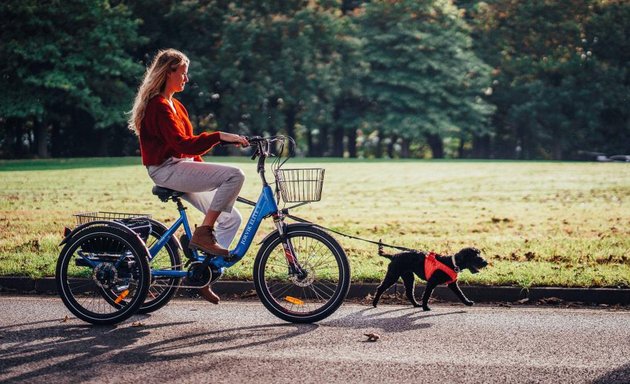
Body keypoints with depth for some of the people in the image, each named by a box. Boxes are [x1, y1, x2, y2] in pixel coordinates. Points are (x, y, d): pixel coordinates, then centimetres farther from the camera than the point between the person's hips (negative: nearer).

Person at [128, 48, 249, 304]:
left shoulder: (174, 106, 20)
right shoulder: (159, 105, -12)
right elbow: (181, 143, -24)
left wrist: (206, 173, 15)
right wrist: (219, 136, -29)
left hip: (181, 168, 10)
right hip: (167, 170, -10)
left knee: (231, 219, 3)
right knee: (234, 175, -24)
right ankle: (202, 233, -19)